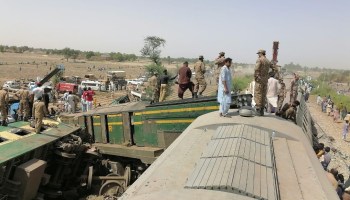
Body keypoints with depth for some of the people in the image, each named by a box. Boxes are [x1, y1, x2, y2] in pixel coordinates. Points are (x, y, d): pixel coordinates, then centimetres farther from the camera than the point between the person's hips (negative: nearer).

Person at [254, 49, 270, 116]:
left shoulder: (259, 60, -9)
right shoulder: (268, 61, 14)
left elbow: (256, 69, -16)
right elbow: (267, 71, 11)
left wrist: (255, 77, -6)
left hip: (259, 79, -7)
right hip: (265, 80, 7)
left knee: (258, 94, -5)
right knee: (263, 95, 9)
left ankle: (258, 110, -7)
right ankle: (262, 110, 12)